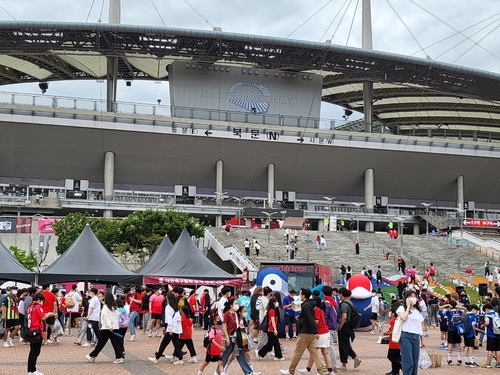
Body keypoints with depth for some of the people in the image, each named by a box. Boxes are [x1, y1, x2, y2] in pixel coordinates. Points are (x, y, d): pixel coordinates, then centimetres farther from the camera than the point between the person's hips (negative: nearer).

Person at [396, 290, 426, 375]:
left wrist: (422, 340, 16)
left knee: (415, 362, 4)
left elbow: (421, 326, 19)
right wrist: (408, 307, -5)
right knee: (408, 361, -11)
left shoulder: (418, 311, 19)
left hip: (416, 337, 5)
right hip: (406, 336, -5)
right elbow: (404, 318, -17)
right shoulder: (402, 308, 3)